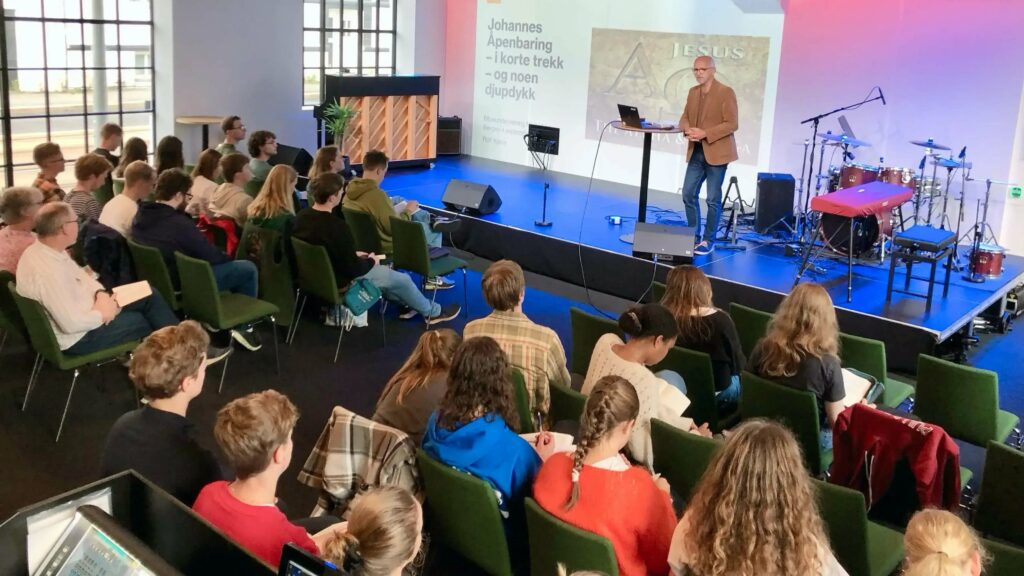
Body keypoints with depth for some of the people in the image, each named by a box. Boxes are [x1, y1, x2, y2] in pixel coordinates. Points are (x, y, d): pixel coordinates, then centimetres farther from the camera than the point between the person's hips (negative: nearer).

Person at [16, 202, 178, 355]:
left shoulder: (45, 251, -5)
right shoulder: (48, 272, -36)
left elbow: (80, 276, 10)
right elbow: (72, 323, -35)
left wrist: (101, 293, -9)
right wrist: (102, 314, -18)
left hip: (84, 313, 9)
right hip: (78, 337, -9)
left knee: (150, 296, 9)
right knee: (145, 321, 7)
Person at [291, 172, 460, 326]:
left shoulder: (302, 216, -9)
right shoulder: (336, 227, -35)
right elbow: (354, 269, -26)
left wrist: (354, 254, 10)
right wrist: (371, 261, -5)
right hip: (338, 282, -8)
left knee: (383, 270, 29)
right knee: (402, 279, 10)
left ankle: (405, 303, 43)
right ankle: (432, 312, 33)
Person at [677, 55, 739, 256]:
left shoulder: (726, 92, -10)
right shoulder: (693, 92, 11)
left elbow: (732, 124, -15)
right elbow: (684, 117, 15)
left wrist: (705, 133, -22)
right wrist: (687, 130, -9)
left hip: (716, 153, -6)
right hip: (696, 152, 7)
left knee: (713, 199, 0)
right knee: (688, 194, 6)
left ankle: (708, 241, 9)